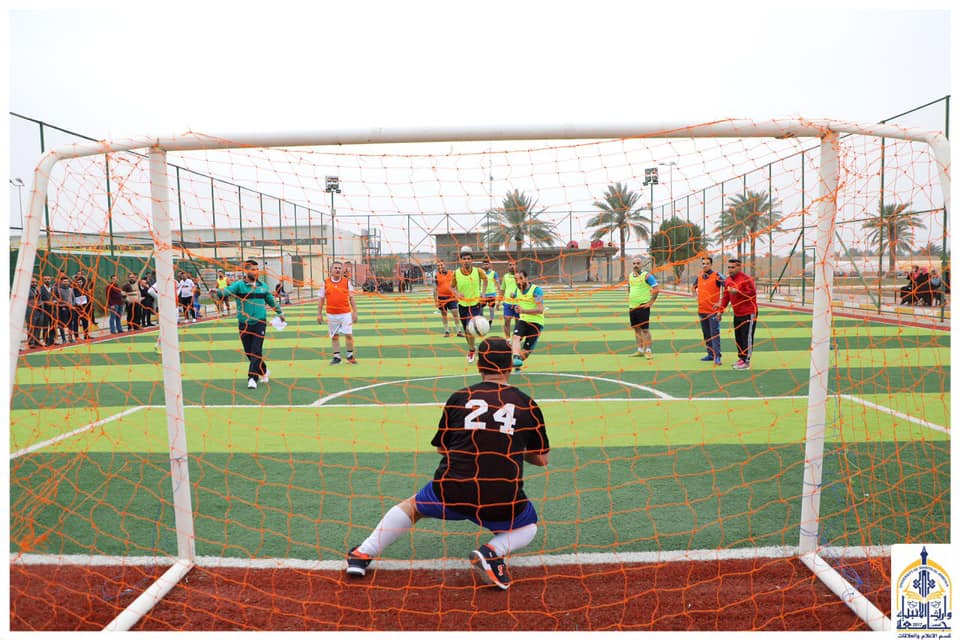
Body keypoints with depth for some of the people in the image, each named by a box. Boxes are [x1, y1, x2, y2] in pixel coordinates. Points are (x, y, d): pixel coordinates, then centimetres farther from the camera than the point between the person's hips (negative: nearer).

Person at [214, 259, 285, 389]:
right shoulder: (239, 285, -3)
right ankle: (264, 371, 30)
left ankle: (252, 378, -8)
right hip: (244, 324, 0)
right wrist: (218, 291, -46)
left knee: (256, 352, -10)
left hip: (260, 323, 1)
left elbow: (271, 300, 24)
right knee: (249, 353, 9)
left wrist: (279, 312, 37)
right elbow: (228, 290, -24)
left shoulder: (263, 286, 8)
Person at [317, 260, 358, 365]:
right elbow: (321, 299, 7)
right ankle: (337, 356, 15)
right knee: (334, 336, 6)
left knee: (348, 335, -2)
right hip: (331, 315, 1)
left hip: (346, 314, -1)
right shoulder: (325, 282, 2)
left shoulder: (347, 282, 2)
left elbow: (351, 298, 6)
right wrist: (319, 314, 4)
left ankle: (350, 355, 13)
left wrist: (354, 312, 0)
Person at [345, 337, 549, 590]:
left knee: (410, 507, 31)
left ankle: (364, 554, 22)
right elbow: (542, 459, 11)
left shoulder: (459, 397, 5)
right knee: (528, 527, 30)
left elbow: (441, 448, 14)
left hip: (452, 492, 1)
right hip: (502, 502, -1)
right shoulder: (528, 405, 3)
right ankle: (492, 551, 3)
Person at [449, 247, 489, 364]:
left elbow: (485, 279, 10)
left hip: (475, 304, -2)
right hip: (462, 305, 2)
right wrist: (457, 293, -17)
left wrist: (483, 291, 2)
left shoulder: (478, 271, -13)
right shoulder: (456, 273, -12)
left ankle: (472, 350, 6)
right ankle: (471, 348, 40)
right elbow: (452, 287, 4)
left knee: (470, 329, -19)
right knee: (466, 331, 14)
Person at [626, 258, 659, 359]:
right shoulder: (630, 275, 11)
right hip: (632, 306, 7)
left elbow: (657, 288, -10)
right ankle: (640, 351, 18)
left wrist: (651, 302, -13)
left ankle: (648, 351, 0)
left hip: (643, 306, -7)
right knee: (636, 329, 10)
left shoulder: (647, 275, -8)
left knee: (645, 329, -7)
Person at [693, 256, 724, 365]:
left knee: (714, 334, -10)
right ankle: (710, 354, 21)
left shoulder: (716, 276, -9)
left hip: (713, 311, -6)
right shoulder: (699, 277, 10)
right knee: (706, 334, 12)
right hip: (702, 311, 6)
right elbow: (694, 287, 29)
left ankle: (717, 357, -11)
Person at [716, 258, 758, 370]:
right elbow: (726, 296, 13)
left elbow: (752, 293, -20)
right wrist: (721, 309, 4)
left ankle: (746, 362, -2)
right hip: (737, 314, 8)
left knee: (747, 337, -6)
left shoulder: (746, 279, -15)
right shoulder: (728, 280, 8)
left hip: (748, 313, -8)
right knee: (738, 337, 13)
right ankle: (741, 358, 25)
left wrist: (737, 292, -27)